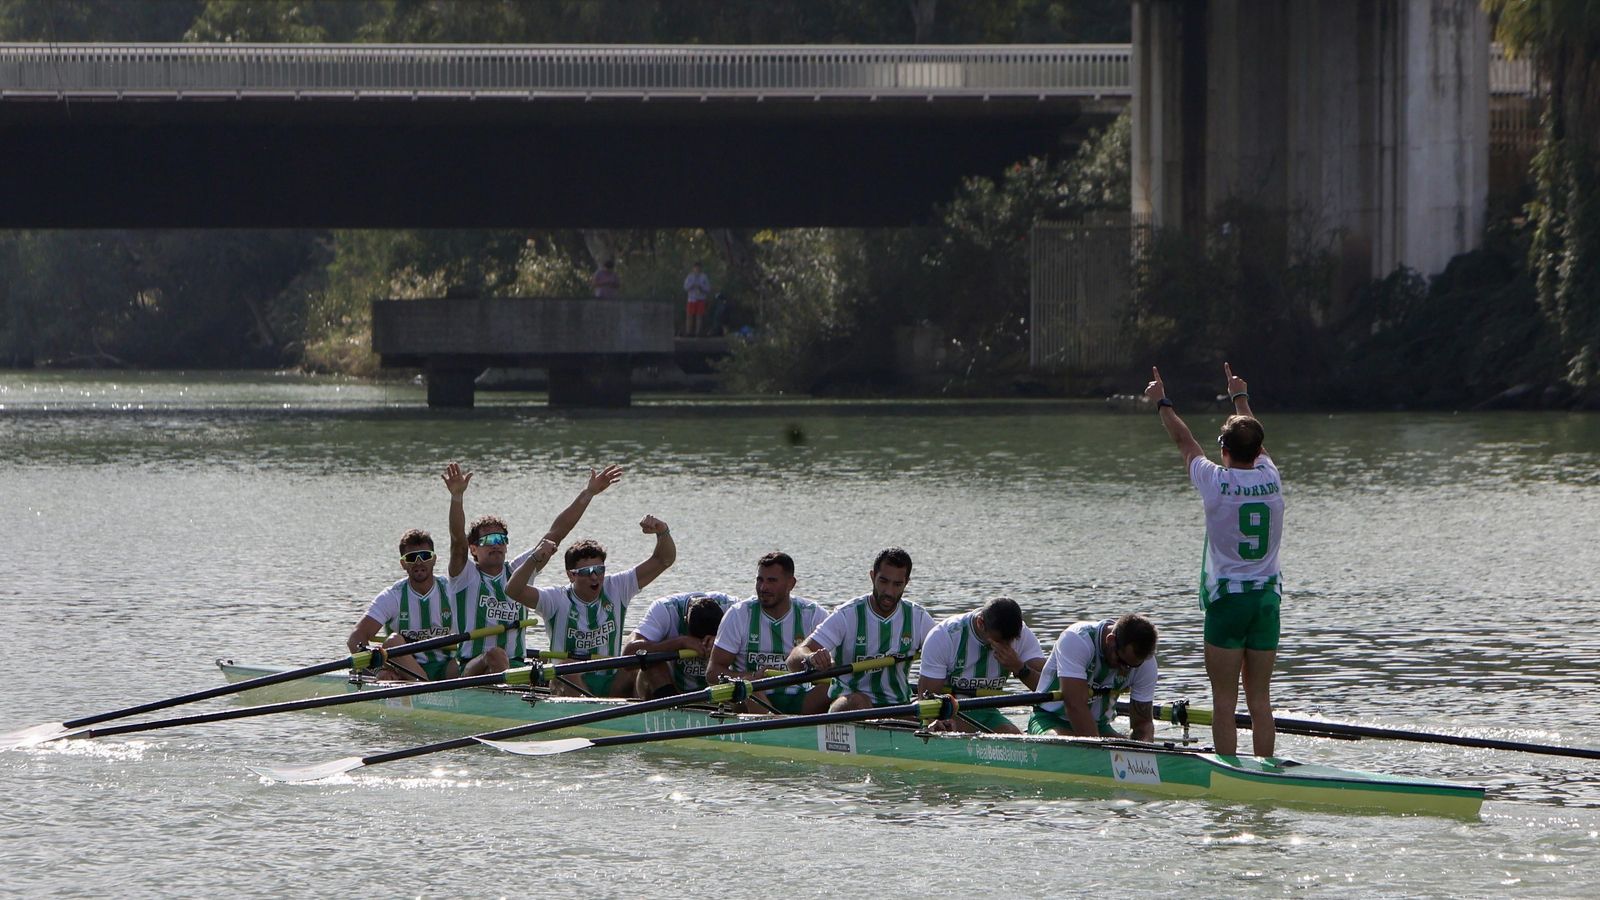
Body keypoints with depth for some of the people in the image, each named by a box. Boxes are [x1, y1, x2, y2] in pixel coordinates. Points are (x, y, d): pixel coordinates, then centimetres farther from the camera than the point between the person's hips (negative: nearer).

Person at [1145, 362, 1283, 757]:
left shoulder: (1216, 482, -10)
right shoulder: (1271, 479, 1)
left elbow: (1184, 441, 8)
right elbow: (1255, 442, 22)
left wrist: (1163, 404, 25)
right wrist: (1241, 398, 40)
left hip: (1226, 598, -4)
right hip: (1267, 597, 4)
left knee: (1224, 699, -3)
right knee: (1260, 699, 6)